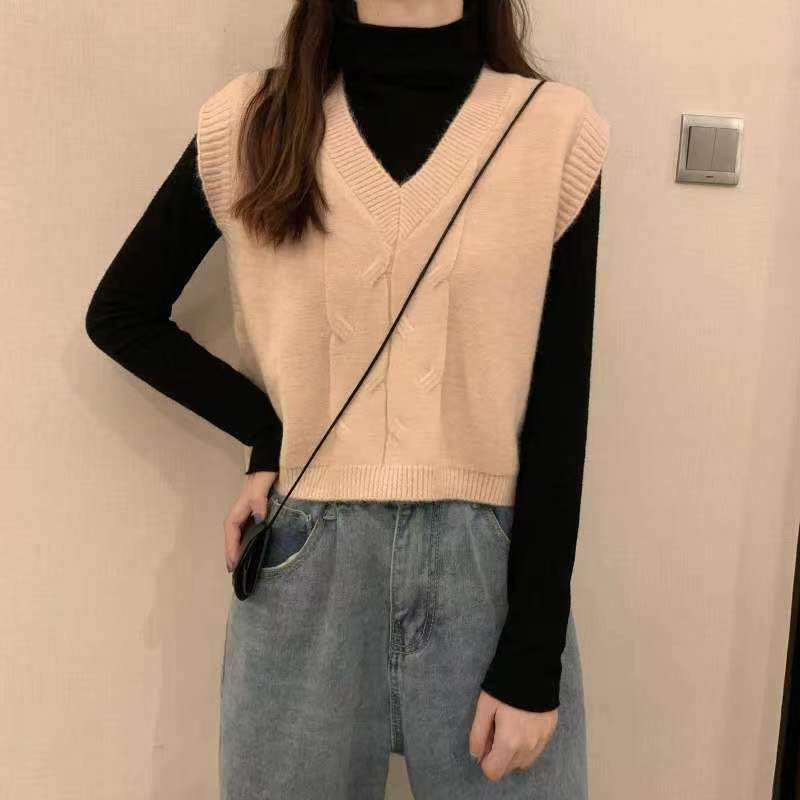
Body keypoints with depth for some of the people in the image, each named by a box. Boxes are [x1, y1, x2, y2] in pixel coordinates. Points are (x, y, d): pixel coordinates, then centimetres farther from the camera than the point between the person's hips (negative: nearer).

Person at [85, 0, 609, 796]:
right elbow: (119, 314, 9)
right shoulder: (249, 124, 0)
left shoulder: (556, 130, -3)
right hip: (305, 566, 1)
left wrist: (532, 657, -5)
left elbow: (557, 415, -4)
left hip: (493, 565, 0)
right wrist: (270, 434, -3)